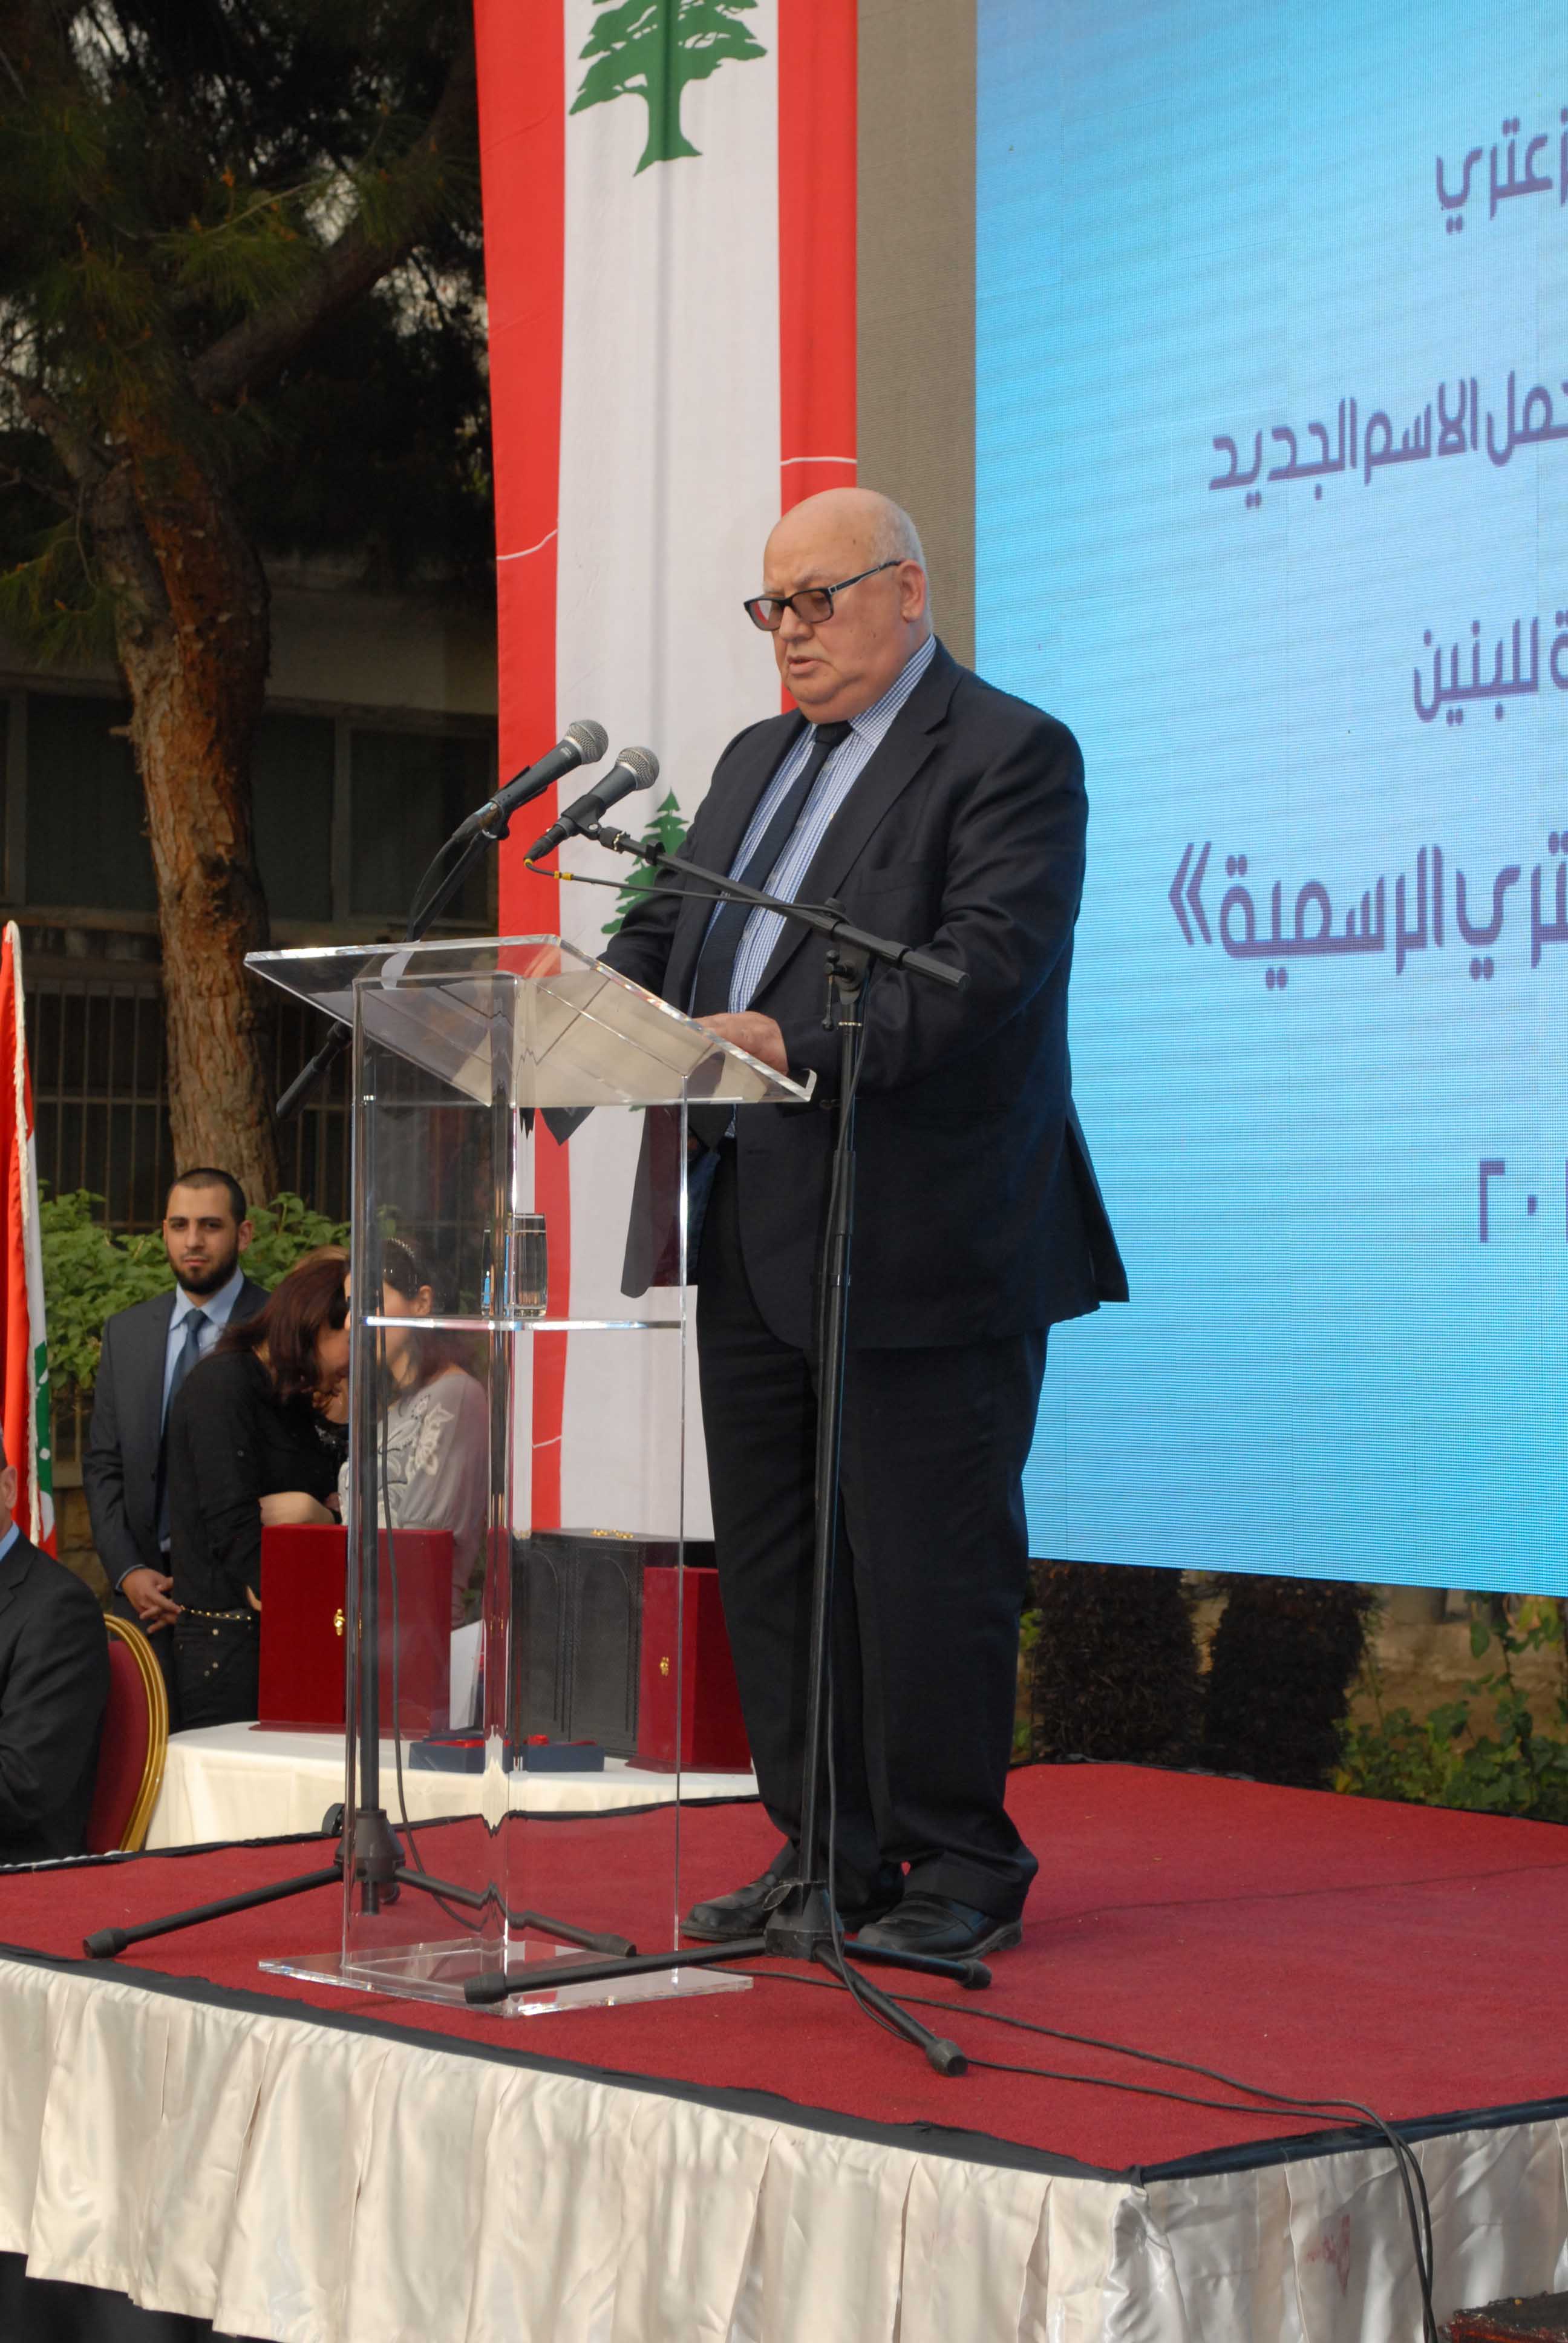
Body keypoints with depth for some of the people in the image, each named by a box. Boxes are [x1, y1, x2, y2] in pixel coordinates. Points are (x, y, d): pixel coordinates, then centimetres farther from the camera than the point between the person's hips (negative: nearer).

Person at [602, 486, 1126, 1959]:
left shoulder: (1009, 757, -6)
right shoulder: (757, 760, 20)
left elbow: (988, 964, -19)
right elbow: (662, 932, 17)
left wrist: (797, 1044, -30)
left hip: (922, 1237, -8)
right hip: (755, 1232, 8)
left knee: (926, 1560, -3)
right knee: (772, 1560, 11)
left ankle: (960, 1866, 9)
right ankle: (827, 1855, 21)